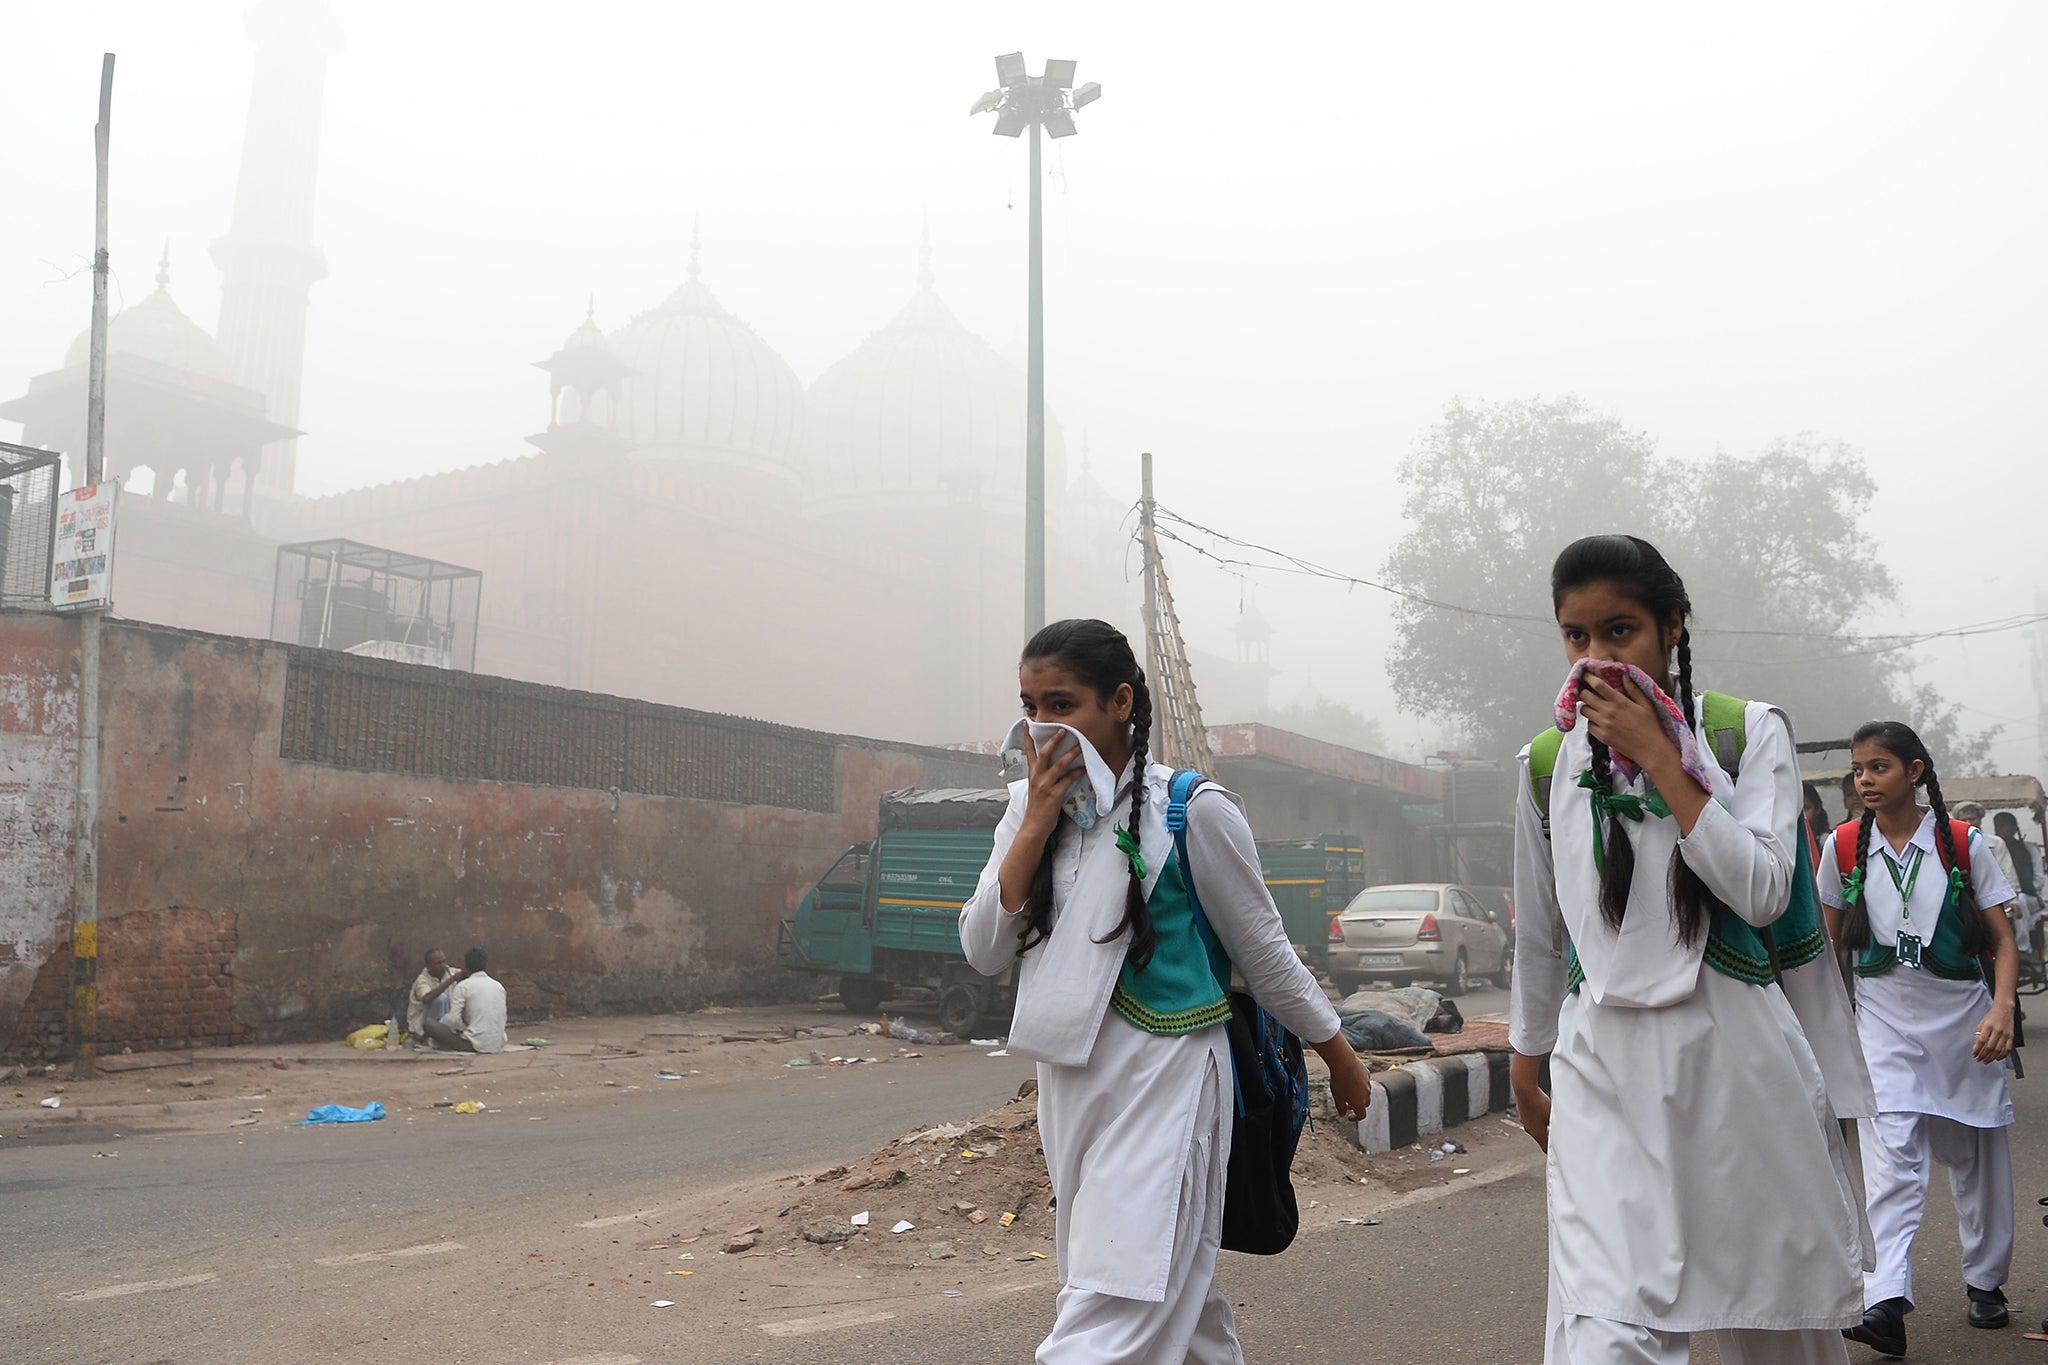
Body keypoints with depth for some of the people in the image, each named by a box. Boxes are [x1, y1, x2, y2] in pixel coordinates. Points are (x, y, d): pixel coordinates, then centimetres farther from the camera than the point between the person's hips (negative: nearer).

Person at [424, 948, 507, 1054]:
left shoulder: (463, 986, -4)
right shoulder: (499, 986, 12)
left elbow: (454, 1019, -13)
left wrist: (463, 1029, 8)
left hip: (476, 1045, -6)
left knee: (429, 1023, 4)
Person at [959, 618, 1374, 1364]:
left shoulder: (1191, 811, -10)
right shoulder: (1029, 806, 5)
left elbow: (1264, 951, 0)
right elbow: (983, 951, -3)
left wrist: (1342, 1060, 8)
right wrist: (1037, 824, -11)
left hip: (1164, 1082, -6)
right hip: (1070, 1084, 6)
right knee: (1171, 1290, 19)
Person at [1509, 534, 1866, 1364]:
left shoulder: (1750, 732, 1)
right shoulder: (1548, 763, 6)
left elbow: (1762, 892, -13)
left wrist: (1658, 759, -15)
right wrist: (1526, 1064, 20)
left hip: (1734, 1054, 0)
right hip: (1604, 1069, 1)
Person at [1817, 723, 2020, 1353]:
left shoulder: (1963, 844, -4)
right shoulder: (1843, 847, 0)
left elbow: (2003, 940, -4)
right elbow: (1832, 939, 12)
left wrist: (2002, 1009, -19)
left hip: (1963, 1016, 0)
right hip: (1884, 1017, 0)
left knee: (1976, 1155, 13)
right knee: (1891, 1155, -13)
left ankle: (1985, 1281, 32)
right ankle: (1885, 1301, -22)